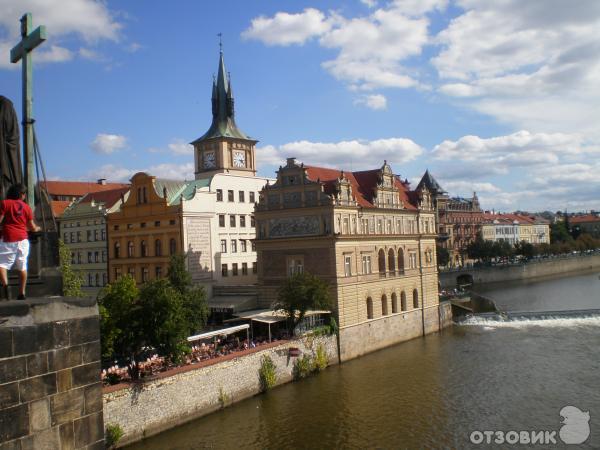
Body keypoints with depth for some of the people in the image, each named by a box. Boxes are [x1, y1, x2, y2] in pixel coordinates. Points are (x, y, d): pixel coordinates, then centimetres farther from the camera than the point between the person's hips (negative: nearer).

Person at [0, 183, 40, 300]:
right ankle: (22, 293, 10)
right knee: (22, 266, 9)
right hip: (23, 239, 3)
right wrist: (37, 228, 34)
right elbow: (32, 227, 13)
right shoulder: (26, 207, 9)